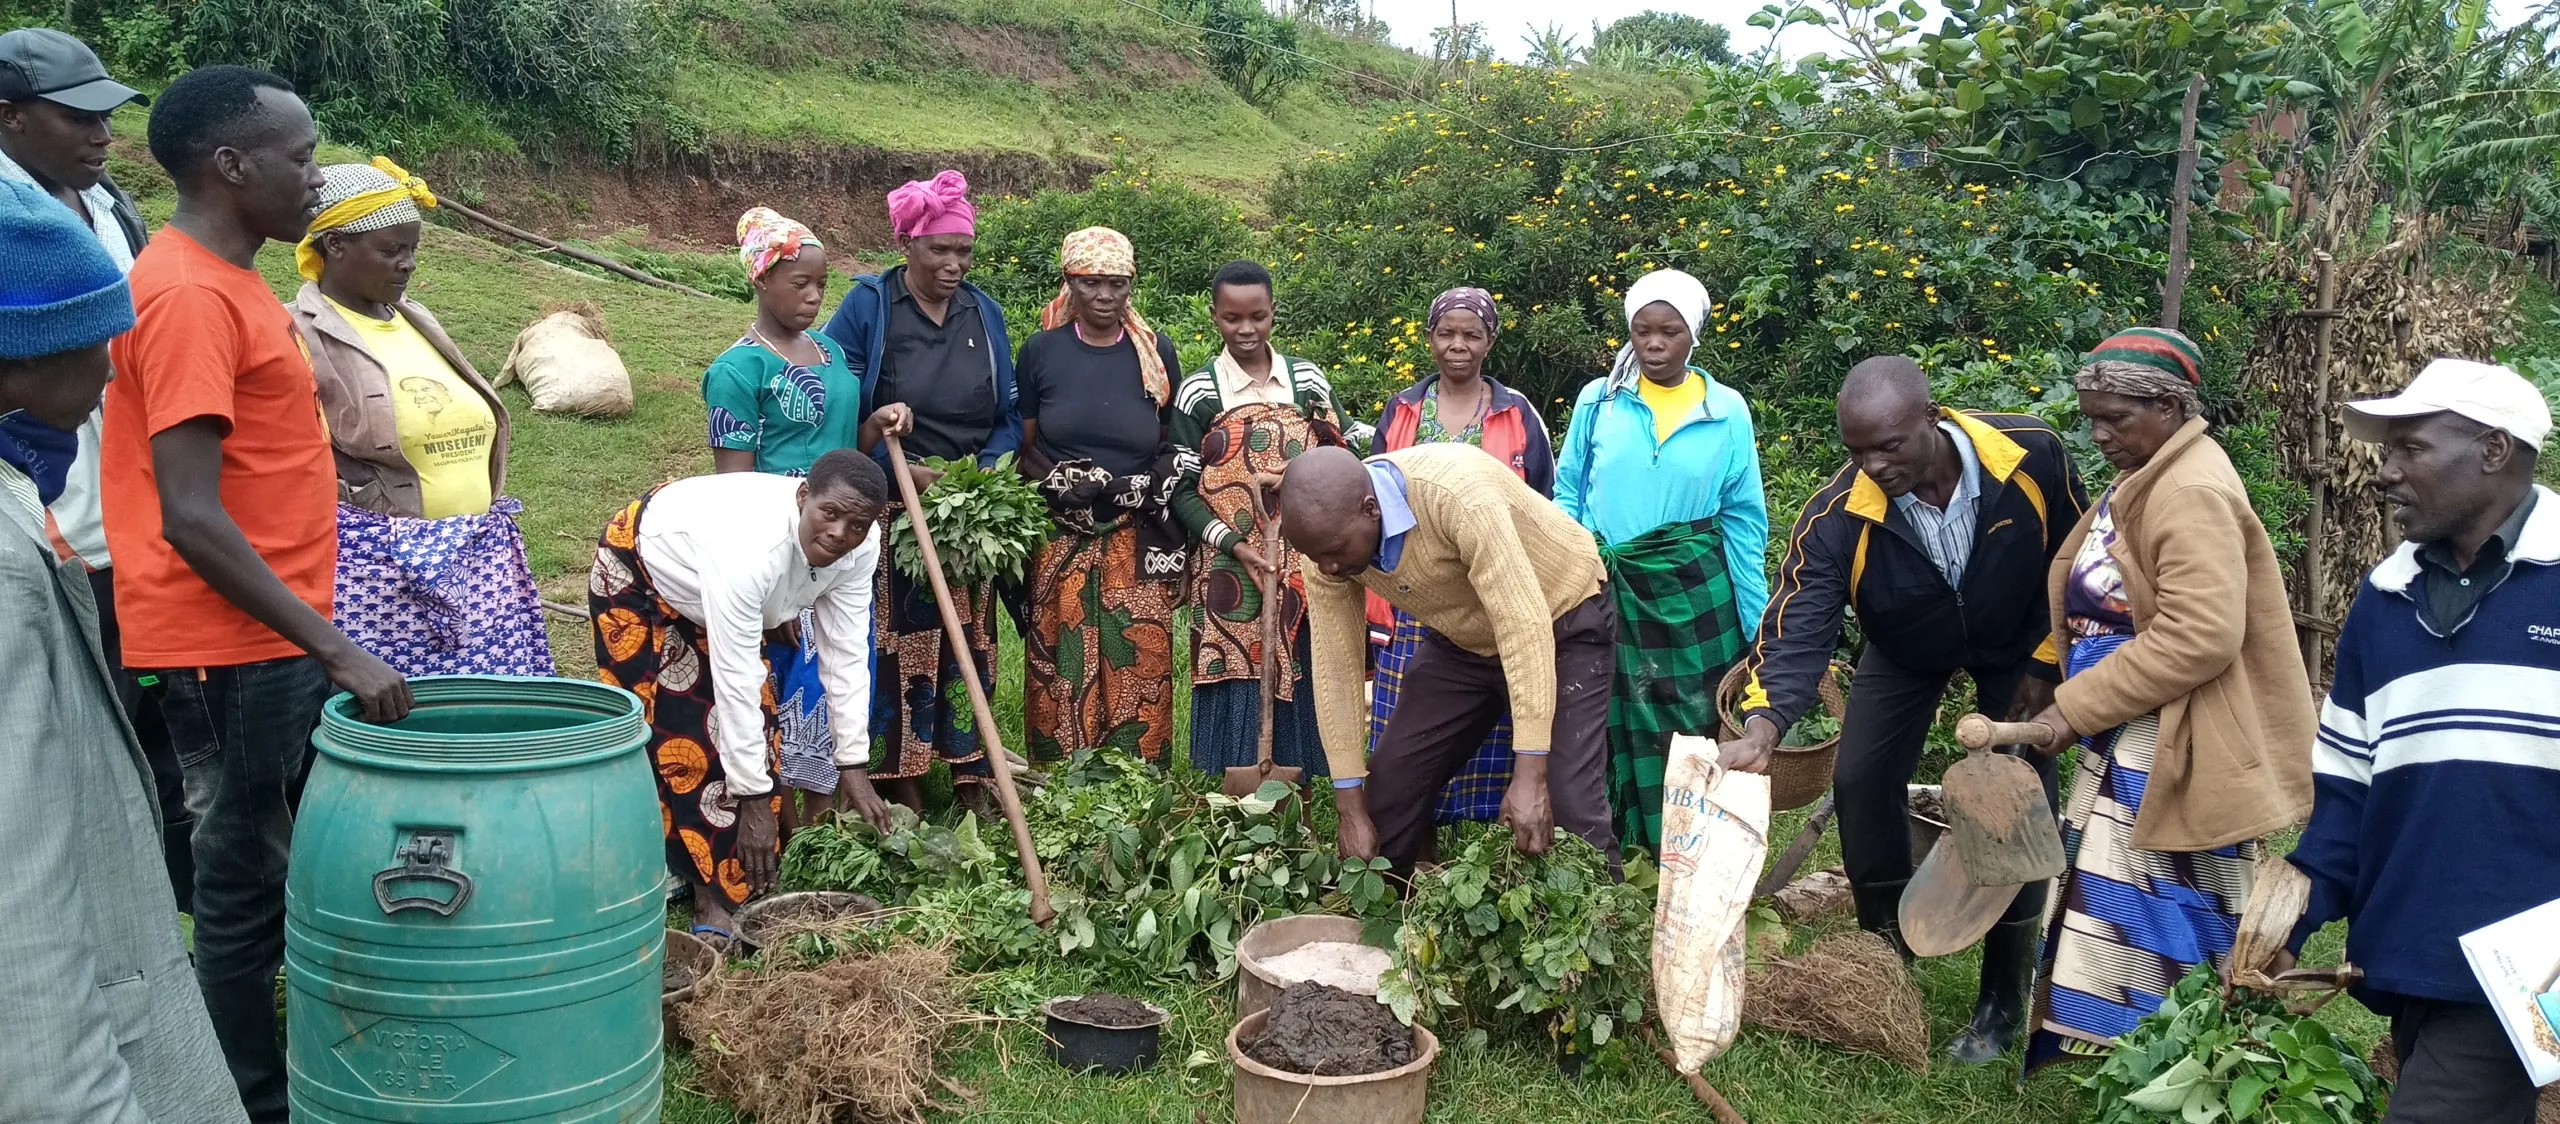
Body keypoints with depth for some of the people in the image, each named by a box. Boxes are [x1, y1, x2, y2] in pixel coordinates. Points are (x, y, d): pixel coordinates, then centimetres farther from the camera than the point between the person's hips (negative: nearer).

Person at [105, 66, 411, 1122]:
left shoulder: (223, 281, 12)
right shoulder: (188, 295, -18)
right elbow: (190, 521, -24)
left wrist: (319, 639, 20)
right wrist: (336, 648, -23)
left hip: (275, 640, 10)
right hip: (230, 652, -10)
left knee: (295, 871, 18)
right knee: (246, 893, 2)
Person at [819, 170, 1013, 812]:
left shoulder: (984, 313, 8)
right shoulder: (866, 307, -5)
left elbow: (1010, 415, 11)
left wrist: (986, 472, -7)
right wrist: (907, 470, -15)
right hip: (893, 512, -4)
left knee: (970, 639, 7)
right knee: (898, 644, -2)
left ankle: (972, 777, 16)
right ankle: (903, 786, 8)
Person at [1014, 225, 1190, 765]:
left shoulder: (1157, 352, 5)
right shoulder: (1041, 351, 3)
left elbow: (1173, 445, 14)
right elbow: (1023, 448, 6)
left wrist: (1150, 484, -4)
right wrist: (1061, 481, -12)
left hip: (1138, 546, 0)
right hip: (1061, 543, 0)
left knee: (1138, 670, -1)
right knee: (1061, 674, 1)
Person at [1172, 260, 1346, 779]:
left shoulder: (1309, 380, 8)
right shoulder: (1198, 392, 2)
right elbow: (1181, 488, -1)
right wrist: (1233, 545, -13)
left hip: (1304, 568, 2)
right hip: (1231, 571, -2)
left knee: (1301, 682, 2)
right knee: (1238, 684, -3)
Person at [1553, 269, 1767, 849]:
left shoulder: (1727, 410, 0)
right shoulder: (1598, 400, 1)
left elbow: (1744, 518, 3)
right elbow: (1567, 494, 7)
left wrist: (1759, 627, 1)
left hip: (1693, 592, 0)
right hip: (1607, 591, 0)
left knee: (1694, 730, 3)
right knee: (1610, 727, 6)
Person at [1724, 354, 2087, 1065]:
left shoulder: (2032, 456, -32)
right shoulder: (1840, 515, -34)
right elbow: (1799, 625, -38)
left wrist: (2045, 664, -10)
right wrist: (1763, 724, -55)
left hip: (2015, 643, -1)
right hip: (1907, 650, 1)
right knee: (1861, 783, -8)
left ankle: (2004, 1003, 10)